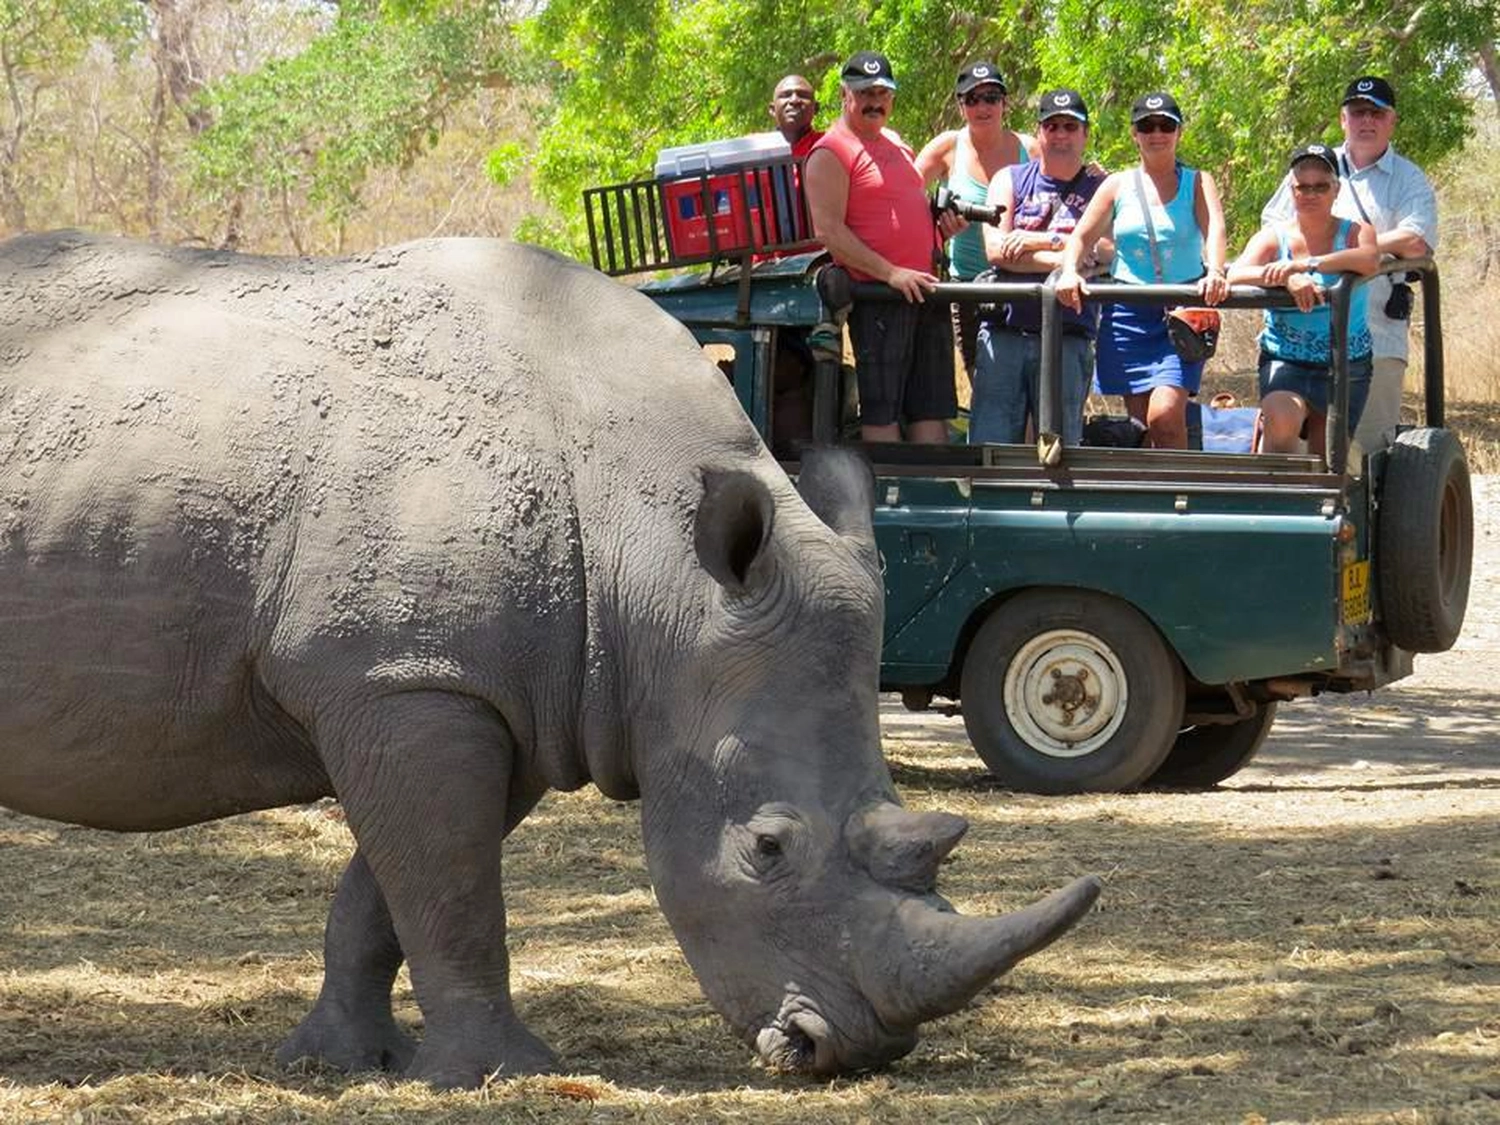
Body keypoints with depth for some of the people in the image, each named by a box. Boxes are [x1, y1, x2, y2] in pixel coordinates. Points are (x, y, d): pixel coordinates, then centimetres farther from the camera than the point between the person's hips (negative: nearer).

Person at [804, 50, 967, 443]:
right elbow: (828, 231, -15)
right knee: (882, 410, -7)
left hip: (923, 290, 8)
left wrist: (943, 223, 10)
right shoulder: (830, 153, -6)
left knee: (932, 408, 7)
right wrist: (890, 273, -21)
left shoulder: (895, 144, 20)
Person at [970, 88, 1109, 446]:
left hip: (1068, 338, -1)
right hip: (1004, 331, 1)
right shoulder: (1009, 181, 13)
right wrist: (1065, 259, -9)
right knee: (988, 445, -5)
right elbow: (996, 249, -2)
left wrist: (1040, 241, -9)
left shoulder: (1100, 189, 10)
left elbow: (1105, 252, -6)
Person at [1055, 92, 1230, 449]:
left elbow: (1214, 230, -11)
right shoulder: (1118, 186, 11)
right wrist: (1069, 272, -16)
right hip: (1128, 312, 3)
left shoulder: (1197, 184, 6)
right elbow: (1081, 236, 6)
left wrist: (1215, 273, -32)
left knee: (1165, 414, -19)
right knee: (1140, 424, 2)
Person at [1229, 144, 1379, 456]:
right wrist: (1287, 278, -36)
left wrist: (1306, 264, -34)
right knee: (1281, 421, -32)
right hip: (1285, 359, -1)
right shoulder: (1273, 238, 2)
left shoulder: (1355, 232, 1)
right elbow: (1236, 275, -17)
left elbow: (1370, 260, -23)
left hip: (1346, 364, 1)